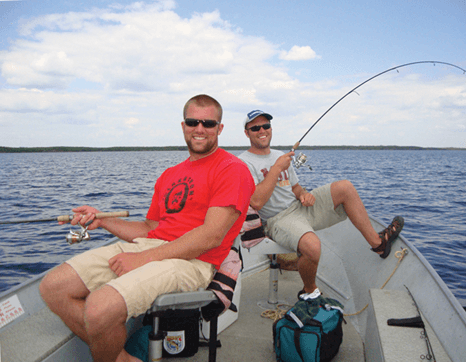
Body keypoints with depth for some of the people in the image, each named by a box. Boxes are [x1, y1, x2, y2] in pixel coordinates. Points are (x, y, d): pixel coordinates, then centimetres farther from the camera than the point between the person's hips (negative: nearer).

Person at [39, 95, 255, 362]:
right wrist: (102, 220, 9)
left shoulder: (233, 169, -3)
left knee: (100, 307, -29)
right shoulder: (170, 175, 23)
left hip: (191, 261, -8)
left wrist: (144, 258, -15)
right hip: (146, 245, 8)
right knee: (53, 287, -4)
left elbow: (211, 236, -14)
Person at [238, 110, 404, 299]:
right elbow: (256, 202, -22)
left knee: (345, 187, -6)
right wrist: (276, 168, -18)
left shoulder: (280, 156, 17)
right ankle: (309, 291, -4)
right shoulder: (244, 162, -9)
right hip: (278, 220, -8)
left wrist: (304, 194, -1)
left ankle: (377, 241, 3)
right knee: (312, 245, -36)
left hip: (299, 207, 8)